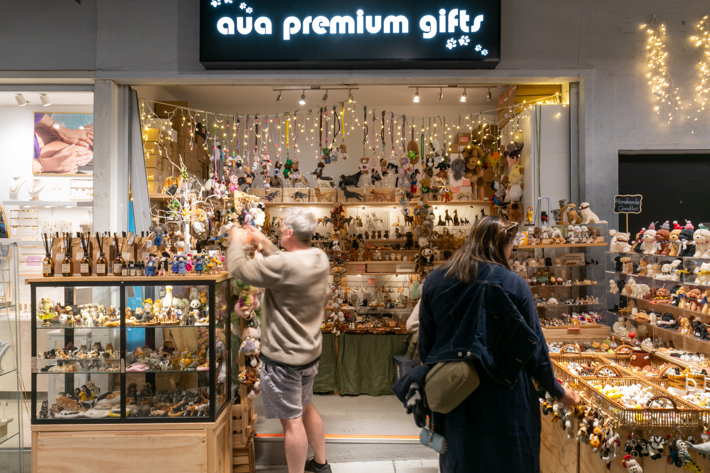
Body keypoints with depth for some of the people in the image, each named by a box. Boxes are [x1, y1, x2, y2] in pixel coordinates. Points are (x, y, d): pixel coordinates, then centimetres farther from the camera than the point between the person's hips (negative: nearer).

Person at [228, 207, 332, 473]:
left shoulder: (284, 265, -29)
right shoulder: (320, 259, -4)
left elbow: (238, 269, -19)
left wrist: (236, 241, -1)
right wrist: (264, 244, 14)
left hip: (284, 357, -9)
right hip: (310, 352, 9)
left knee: (291, 420, 4)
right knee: (306, 407, 26)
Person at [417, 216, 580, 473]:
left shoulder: (435, 281, -2)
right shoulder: (512, 284, -11)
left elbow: (425, 346, 3)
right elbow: (533, 346, -6)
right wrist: (559, 392, 9)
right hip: (505, 403, -3)